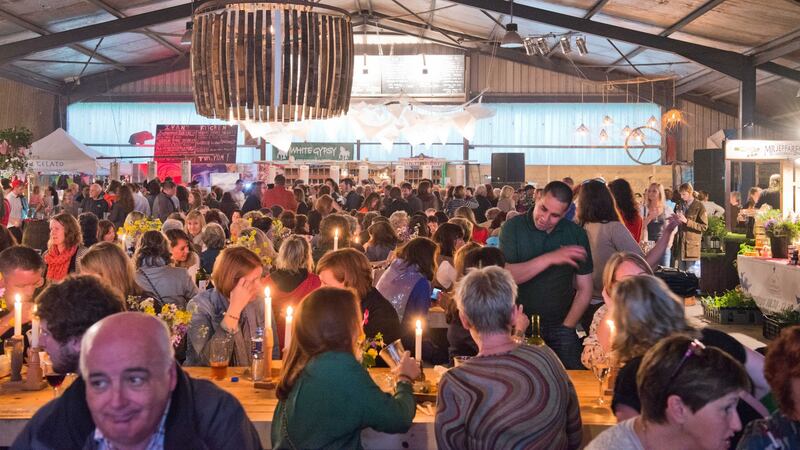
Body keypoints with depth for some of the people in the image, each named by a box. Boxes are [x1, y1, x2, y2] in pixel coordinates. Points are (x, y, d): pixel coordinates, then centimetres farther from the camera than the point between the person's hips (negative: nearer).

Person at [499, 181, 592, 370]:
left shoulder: (576, 234, 0)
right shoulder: (513, 227, -6)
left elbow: (584, 290, 3)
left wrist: (566, 329, -5)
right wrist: (550, 258, -26)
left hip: (560, 325, 2)